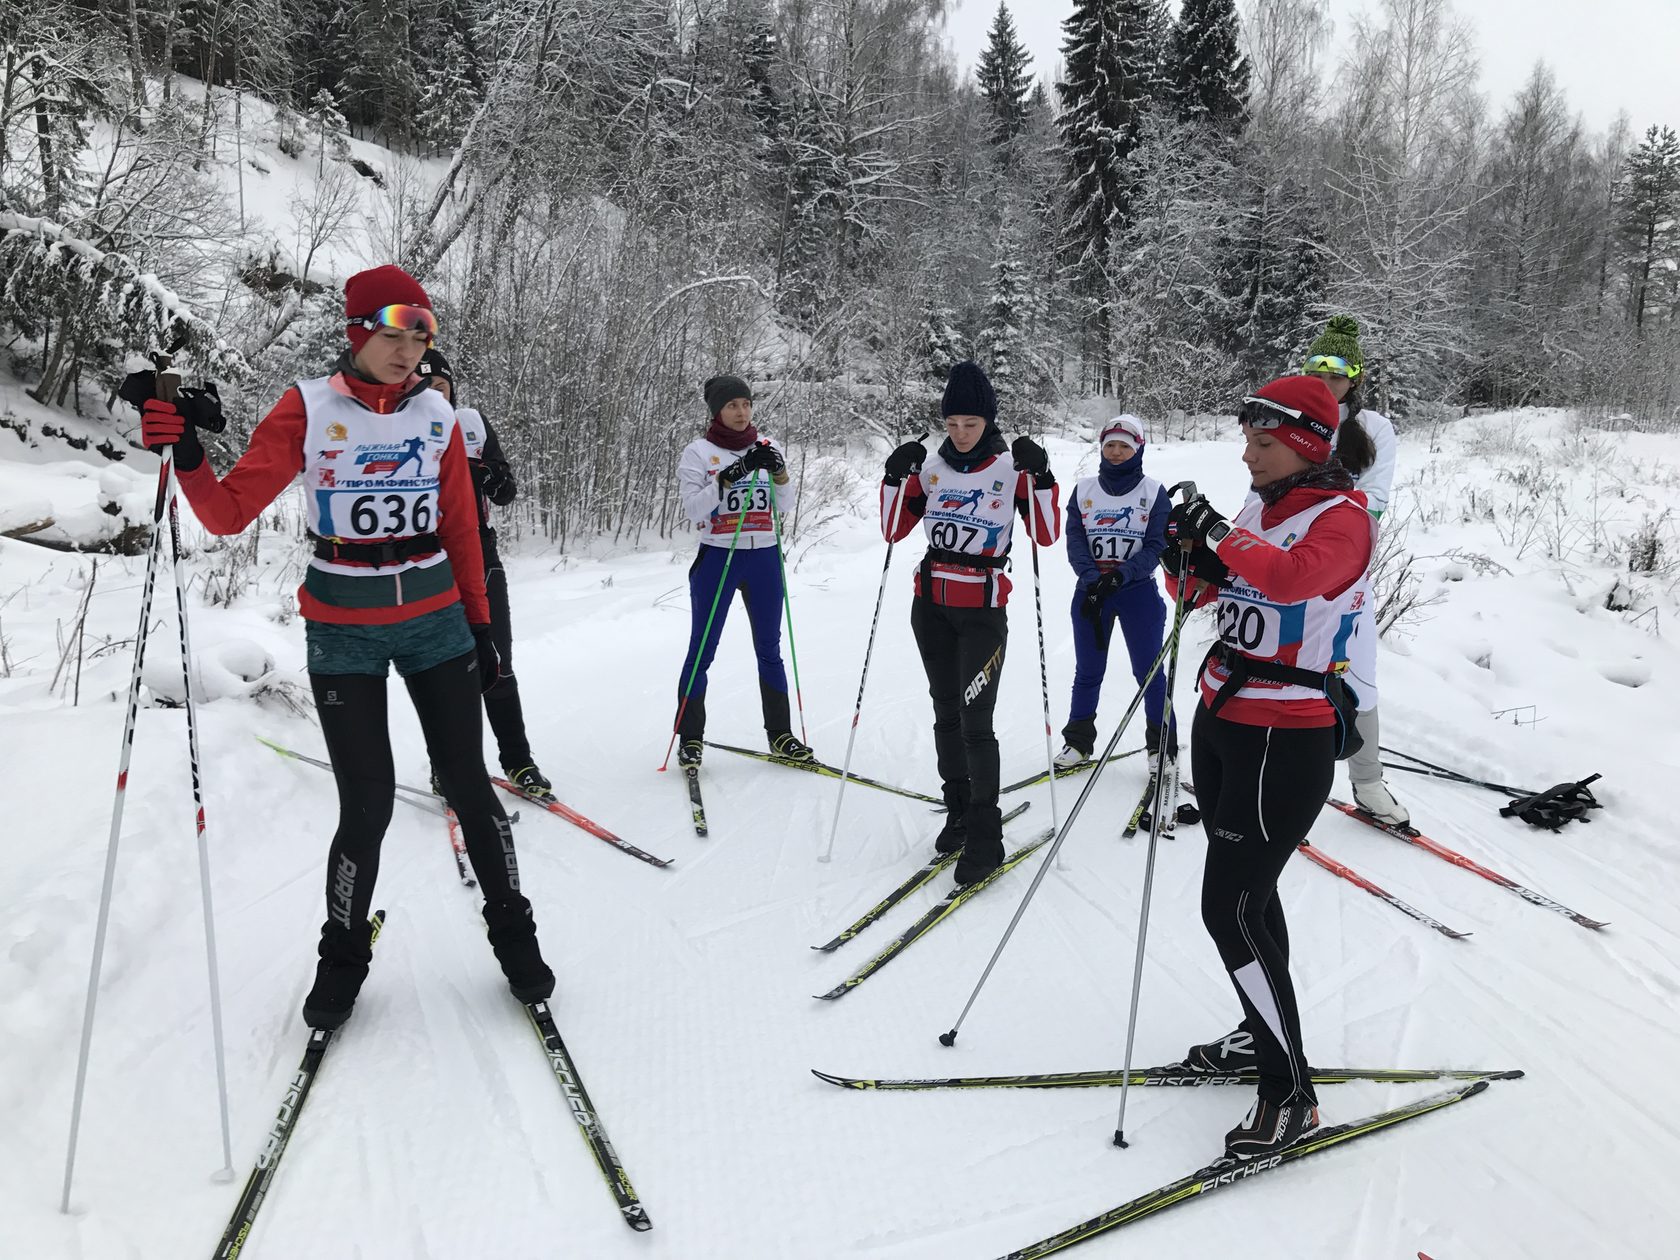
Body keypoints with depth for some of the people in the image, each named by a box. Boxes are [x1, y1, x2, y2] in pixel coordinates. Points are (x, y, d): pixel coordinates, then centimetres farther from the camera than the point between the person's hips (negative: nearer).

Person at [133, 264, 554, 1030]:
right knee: (367, 806, -3)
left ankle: (512, 932, 23)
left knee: (469, 786, 4)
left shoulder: (436, 414, 4)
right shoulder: (308, 409, -5)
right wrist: (188, 460, -28)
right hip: (343, 633, -2)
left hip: (435, 622, 2)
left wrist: (480, 624, 11)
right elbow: (230, 512, -8)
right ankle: (343, 955, 22)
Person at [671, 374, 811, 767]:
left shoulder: (767, 447, 8)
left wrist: (779, 473, -13)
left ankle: (780, 735, 17)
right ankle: (689, 738, 11)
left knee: (770, 649, 9)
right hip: (718, 558, -3)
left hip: (765, 558, 3)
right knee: (702, 651, 1)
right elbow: (692, 509, -13)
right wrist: (731, 476, -22)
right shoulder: (698, 452, -2)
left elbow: (785, 507, 5)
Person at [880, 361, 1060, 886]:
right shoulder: (930, 466, 4)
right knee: (946, 712, 11)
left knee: (975, 720, -10)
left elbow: (1047, 535, -12)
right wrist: (895, 477, -8)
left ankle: (985, 837, -1)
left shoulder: (1012, 468, -5)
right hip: (931, 606, 4)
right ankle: (959, 810, 26)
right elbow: (893, 531, 5)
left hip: (983, 610, -4)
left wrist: (1041, 475, -22)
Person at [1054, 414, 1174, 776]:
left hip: (1138, 591, -2)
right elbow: (1075, 541, -2)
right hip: (1090, 591, 2)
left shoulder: (1154, 492, 0)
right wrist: (1092, 577, -20)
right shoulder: (1084, 491, 6)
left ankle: (1162, 746, 11)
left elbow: (1156, 546, -8)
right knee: (1087, 671, 10)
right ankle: (1078, 742, 22)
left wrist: (1120, 574, -22)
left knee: (1149, 671, -1)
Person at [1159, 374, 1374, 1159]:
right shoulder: (1257, 509, 9)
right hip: (1222, 719, 8)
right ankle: (1264, 1033, 37)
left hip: (1286, 741, -8)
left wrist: (1218, 534, -23)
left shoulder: (1342, 519, -13)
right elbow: (1198, 590, 10)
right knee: (1247, 890, 19)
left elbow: (1290, 577, -33)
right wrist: (1188, 554, -10)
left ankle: (1291, 1094, 5)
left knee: (1229, 908, -8)